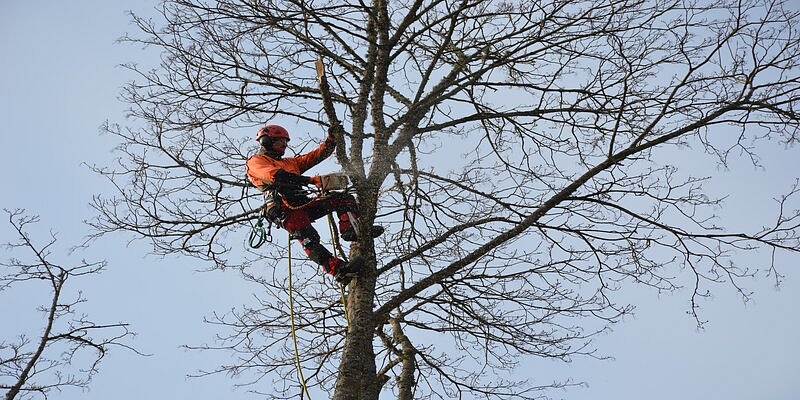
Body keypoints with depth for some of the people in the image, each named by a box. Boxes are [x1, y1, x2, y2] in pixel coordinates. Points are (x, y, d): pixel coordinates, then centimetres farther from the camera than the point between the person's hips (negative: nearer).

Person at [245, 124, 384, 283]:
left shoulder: (290, 162, 35)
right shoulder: (256, 161, 10)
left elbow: (317, 155, 30)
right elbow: (276, 176, -10)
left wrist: (332, 138, 14)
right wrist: (311, 180, -18)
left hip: (302, 205, 8)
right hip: (283, 208, -8)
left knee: (344, 198, -4)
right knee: (308, 239, -27)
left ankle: (350, 231, -28)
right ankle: (338, 270, -37)